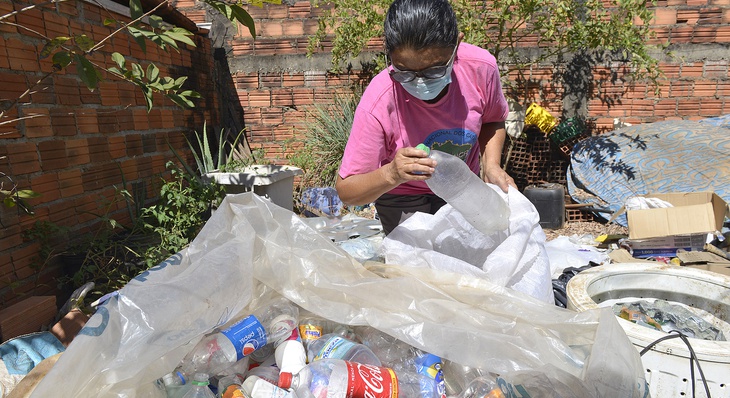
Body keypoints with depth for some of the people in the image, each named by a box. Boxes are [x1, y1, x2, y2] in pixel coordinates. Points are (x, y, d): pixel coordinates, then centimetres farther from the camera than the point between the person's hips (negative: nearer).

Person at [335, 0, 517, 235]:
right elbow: (346, 191, -27)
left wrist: (491, 165, -18)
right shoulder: (378, 105, -33)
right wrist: (391, 175, -46)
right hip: (403, 200, -3)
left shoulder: (481, 68, -24)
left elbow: (493, 120, -1)